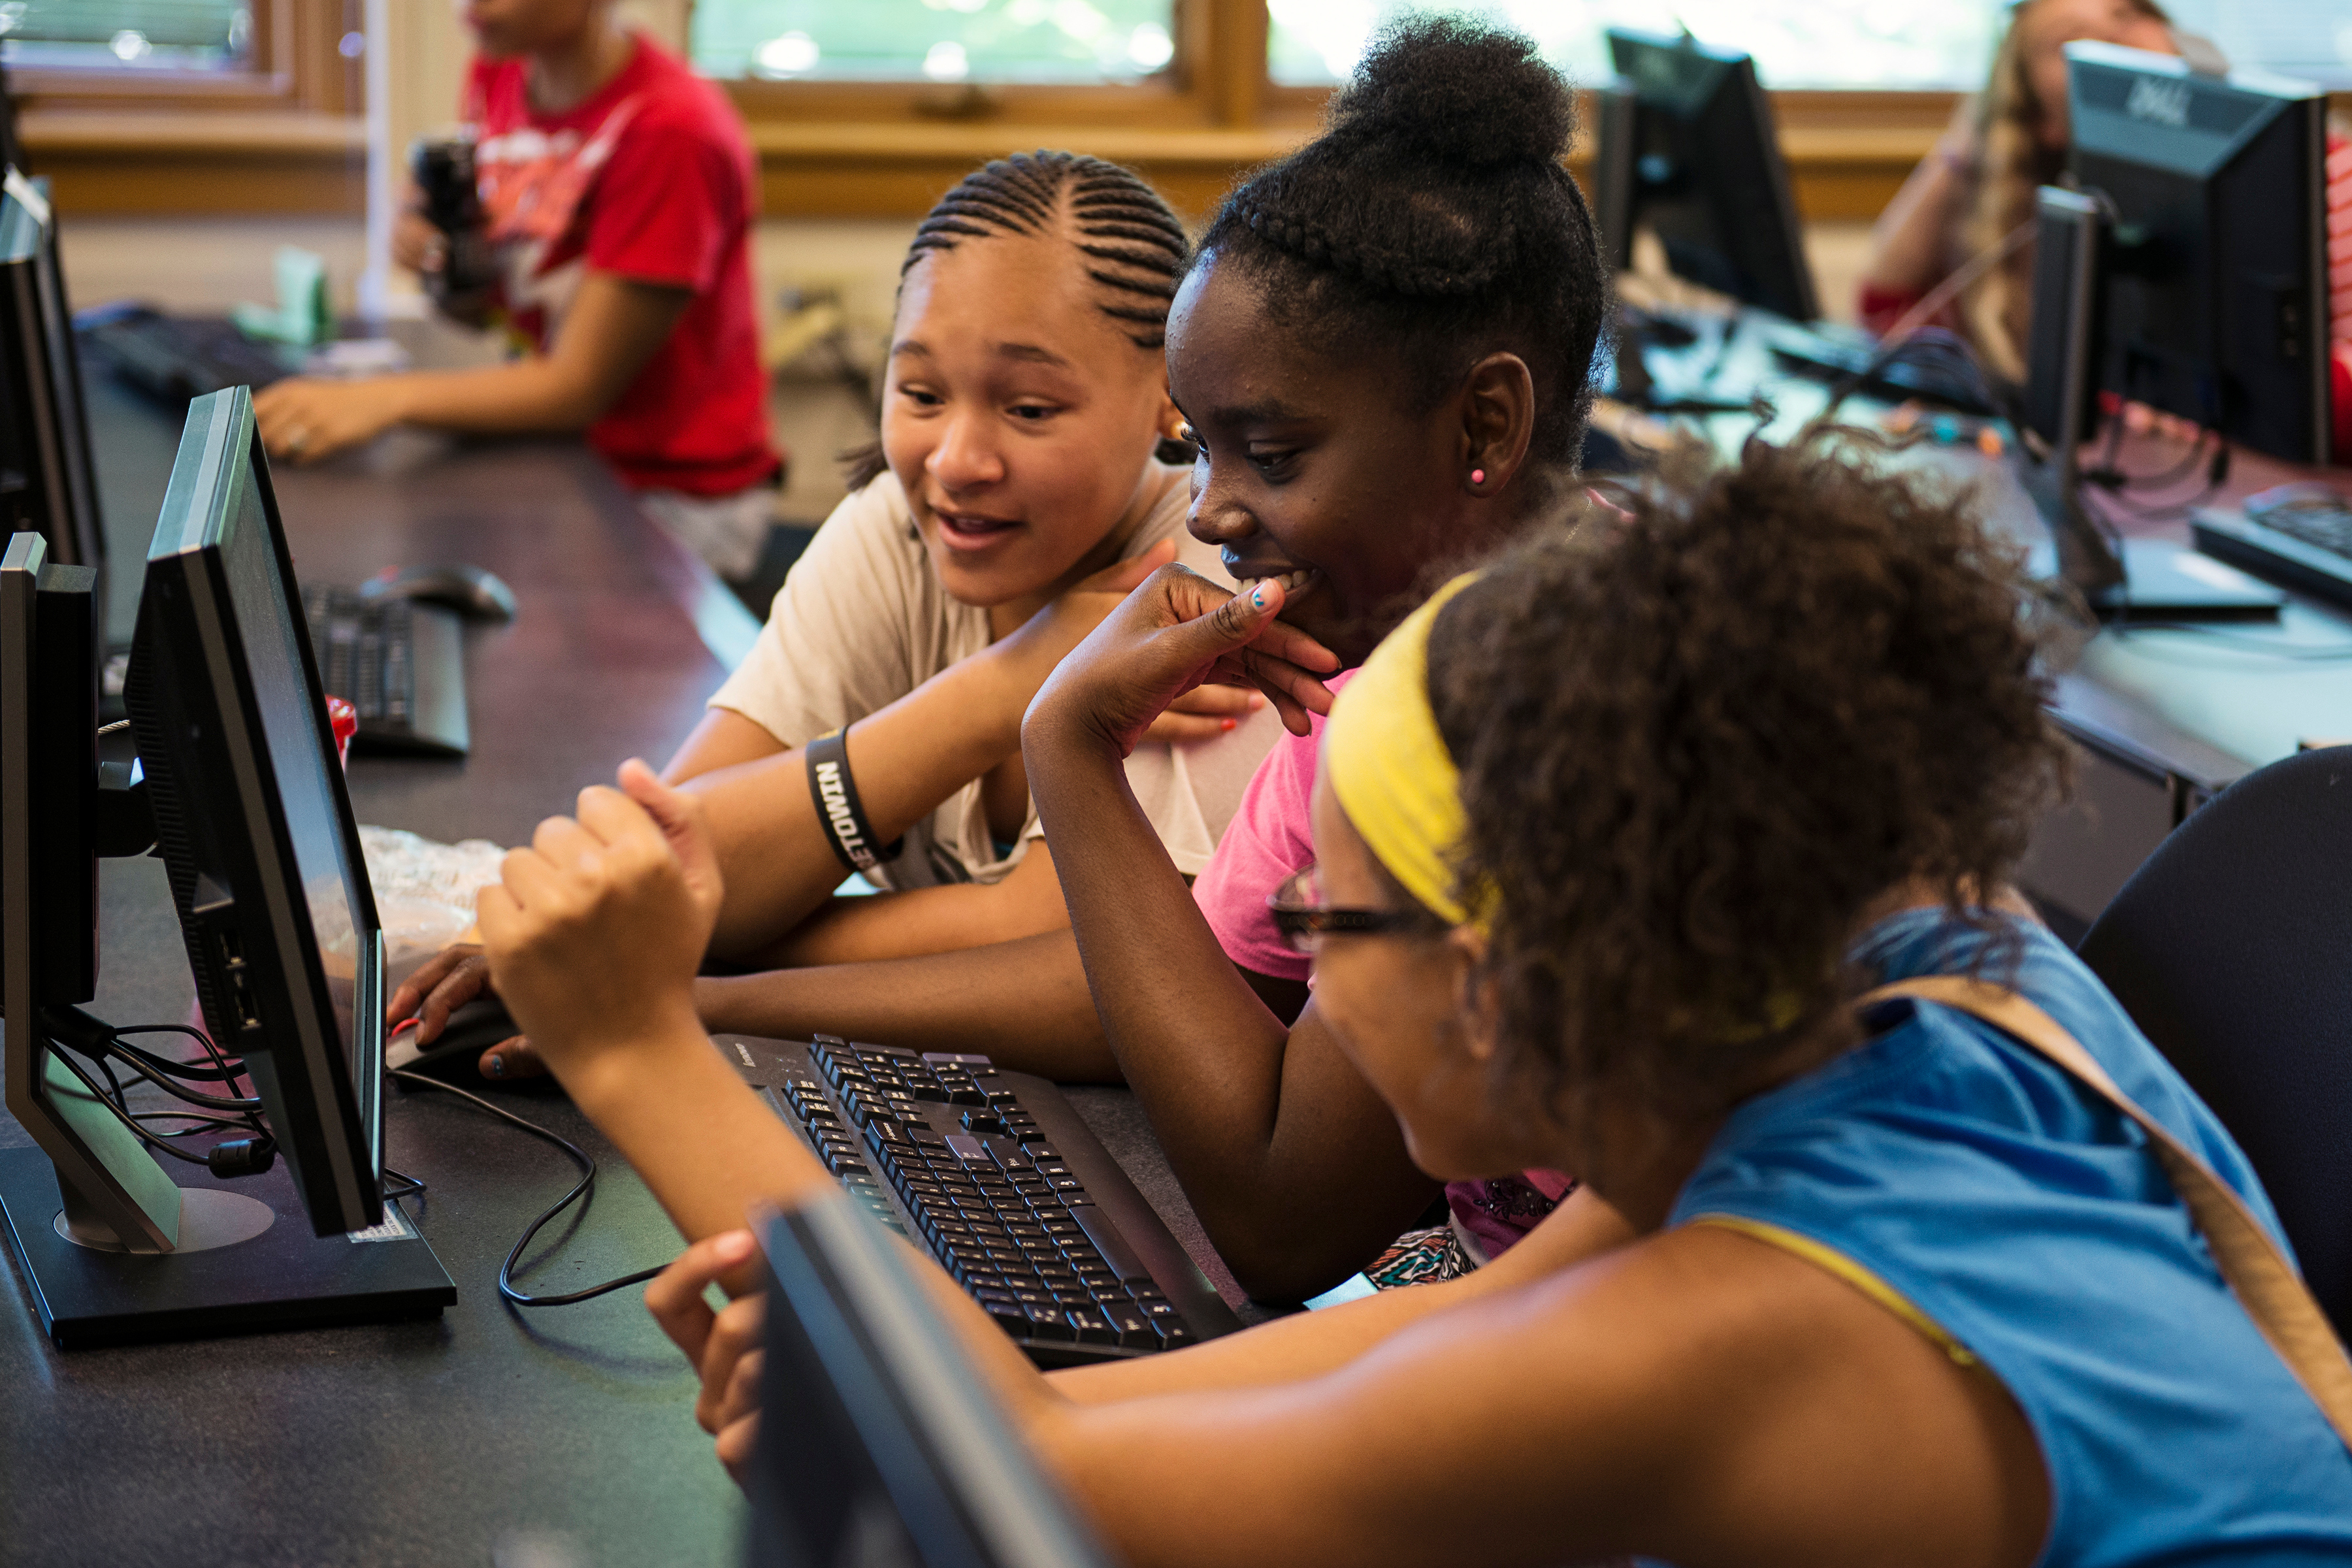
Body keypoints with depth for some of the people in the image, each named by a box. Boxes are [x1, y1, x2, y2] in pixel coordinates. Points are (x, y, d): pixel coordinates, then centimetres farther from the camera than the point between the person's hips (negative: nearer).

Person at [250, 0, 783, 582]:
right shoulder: (495, 77, 2)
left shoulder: (671, 126, -23)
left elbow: (581, 386, -22)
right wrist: (438, 263, -11)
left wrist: (389, 398, -33)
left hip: (674, 498, -7)